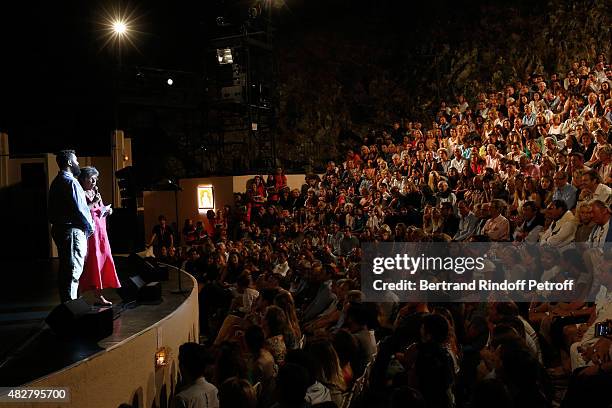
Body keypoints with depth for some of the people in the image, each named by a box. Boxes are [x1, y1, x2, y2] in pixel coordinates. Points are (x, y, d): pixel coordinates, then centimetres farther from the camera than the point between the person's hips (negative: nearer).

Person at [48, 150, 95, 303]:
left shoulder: (57, 182, 17)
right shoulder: (70, 182, -14)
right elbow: (79, 209, -18)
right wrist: (90, 227, -4)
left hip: (59, 230, 10)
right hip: (73, 231, -10)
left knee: (65, 270, 15)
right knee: (73, 270, -8)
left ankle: (66, 303, 22)